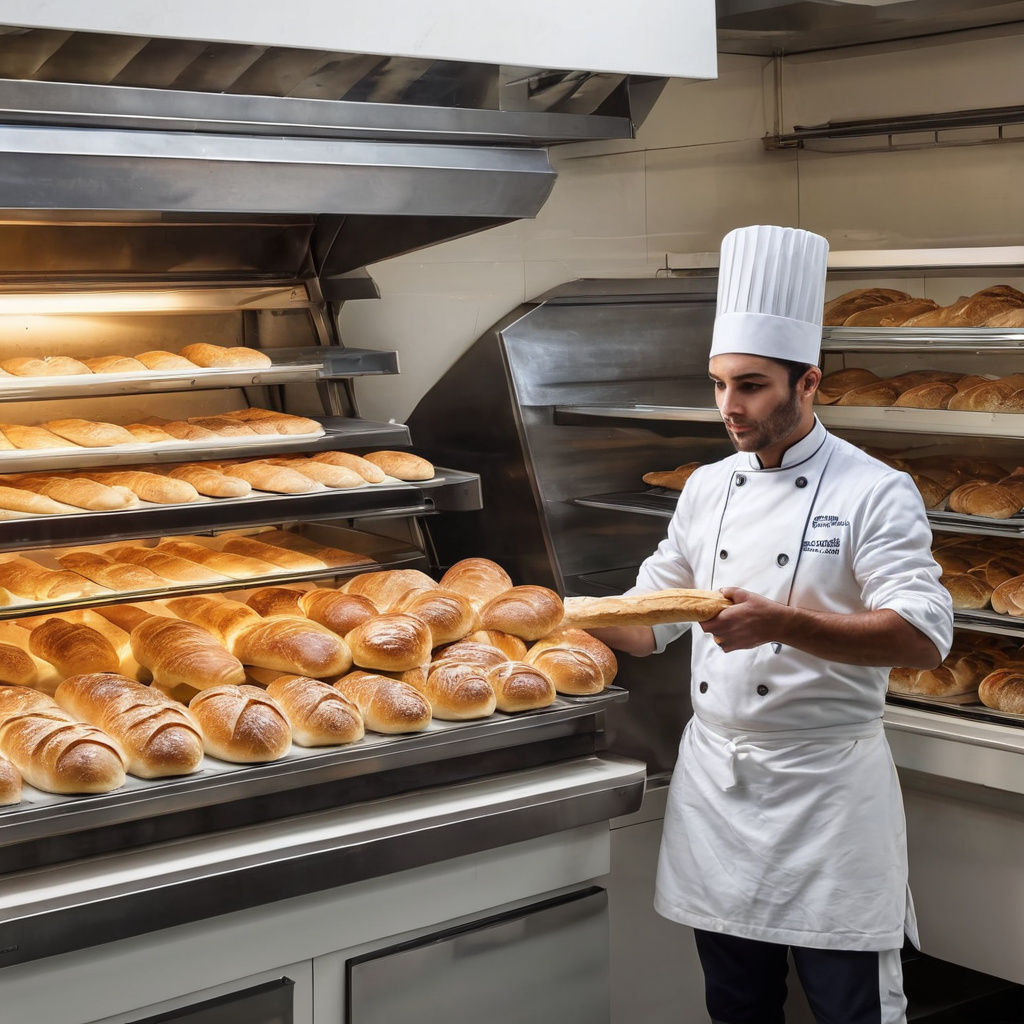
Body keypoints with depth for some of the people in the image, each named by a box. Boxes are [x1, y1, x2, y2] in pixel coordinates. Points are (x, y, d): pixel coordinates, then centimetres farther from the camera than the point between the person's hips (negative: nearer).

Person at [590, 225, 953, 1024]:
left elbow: (923, 637, -21)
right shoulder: (708, 489, 9)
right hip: (716, 776, 6)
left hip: (828, 785, -5)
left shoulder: (874, 492, -10)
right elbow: (650, 621, 17)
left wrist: (780, 622, -31)